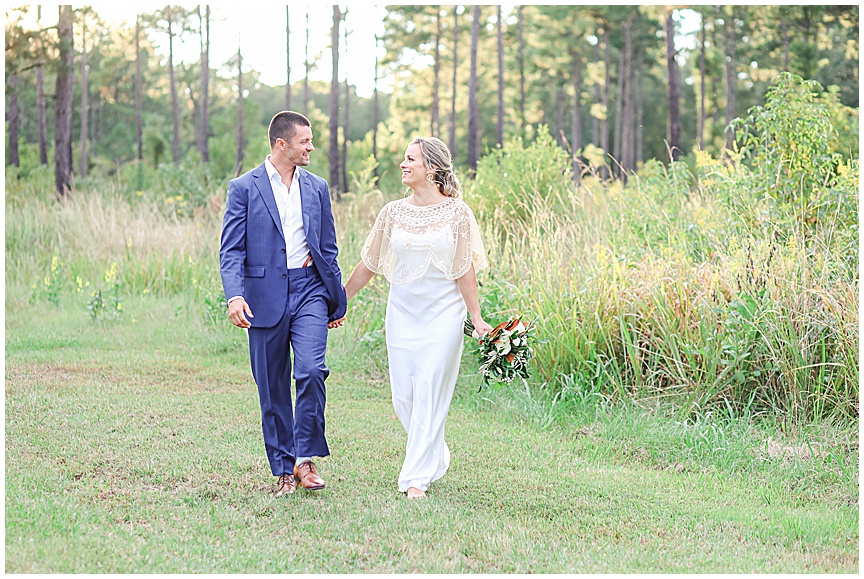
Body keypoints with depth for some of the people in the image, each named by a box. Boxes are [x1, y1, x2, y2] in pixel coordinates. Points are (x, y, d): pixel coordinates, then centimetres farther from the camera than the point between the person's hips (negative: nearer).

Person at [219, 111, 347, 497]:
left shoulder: (317, 188, 11)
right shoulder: (244, 188, 0)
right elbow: (231, 250, -5)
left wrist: (337, 301, 18)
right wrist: (234, 294, -20)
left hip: (309, 291, 2)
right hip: (265, 296, -2)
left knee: (311, 371, -17)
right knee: (272, 388, 4)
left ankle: (305, 458, -2)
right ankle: (283, 470, 15)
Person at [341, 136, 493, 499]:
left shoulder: (456, 212, -4)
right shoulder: (394, 212, 4)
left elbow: (465, 270, -3)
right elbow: (368, 265, 11)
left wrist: (476, 317, -7)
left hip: (443, 311, -3)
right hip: (403, 311, 4)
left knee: (429, 390, -8)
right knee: (403, 394, 4)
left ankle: (416, 477, -3)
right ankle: (437, 456, 29)